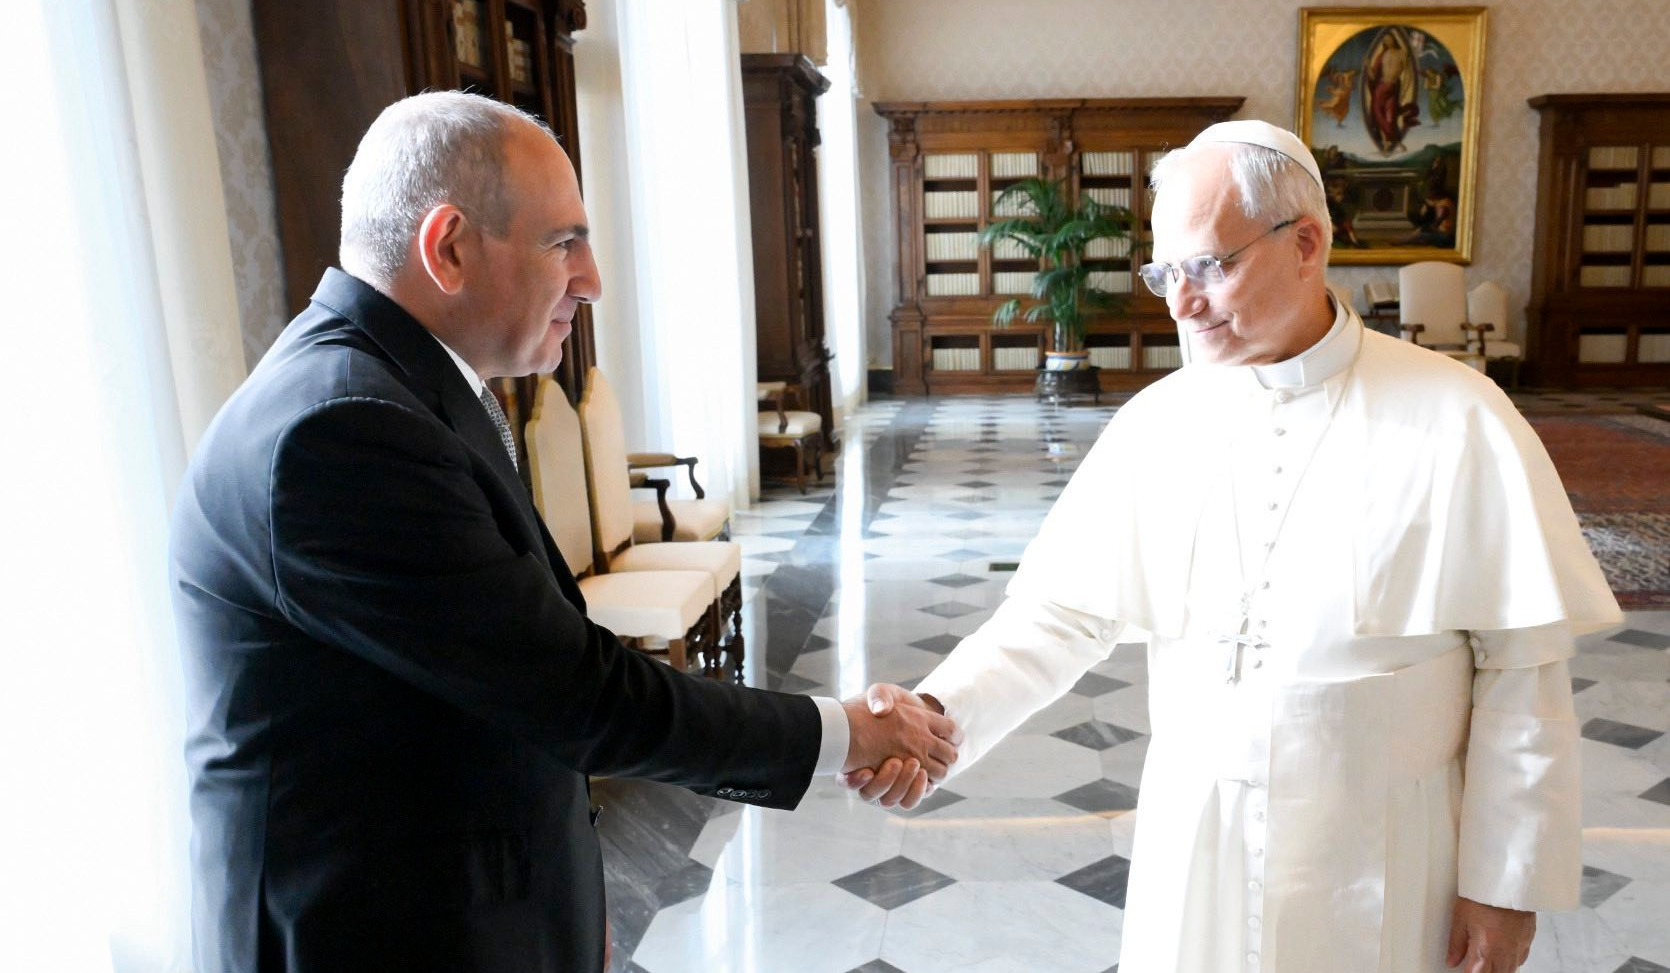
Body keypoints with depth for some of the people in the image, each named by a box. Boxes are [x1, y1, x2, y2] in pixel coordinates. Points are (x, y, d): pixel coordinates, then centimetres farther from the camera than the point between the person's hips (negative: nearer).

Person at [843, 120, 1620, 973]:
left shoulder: (1457, 423, -11)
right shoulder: (1156, 423, -3)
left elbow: (1523, 670, -8)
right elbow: (1061, 613, -6)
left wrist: (1507, 884, -4)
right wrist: (939, 710, -21)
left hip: (1374, 873, -2)